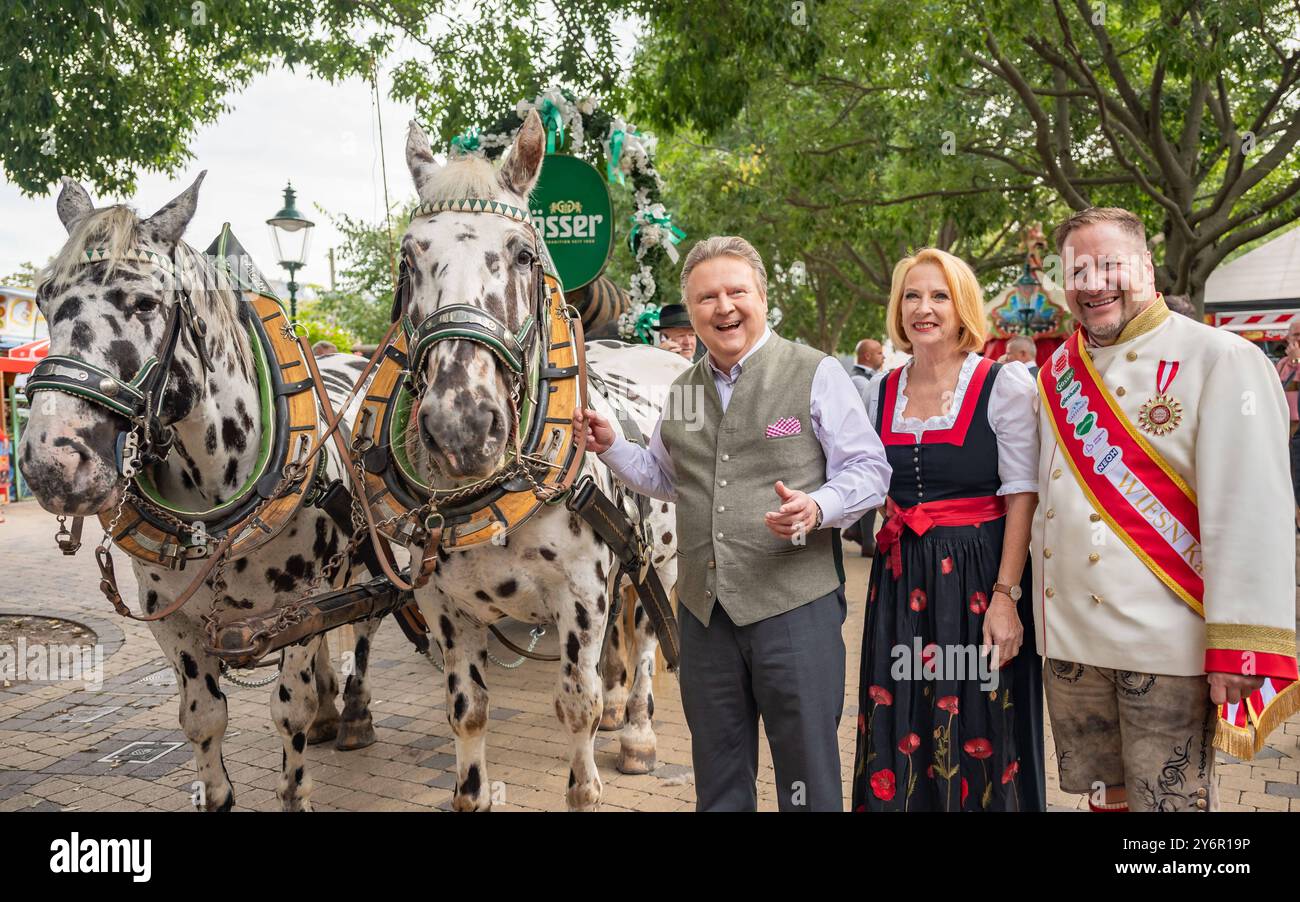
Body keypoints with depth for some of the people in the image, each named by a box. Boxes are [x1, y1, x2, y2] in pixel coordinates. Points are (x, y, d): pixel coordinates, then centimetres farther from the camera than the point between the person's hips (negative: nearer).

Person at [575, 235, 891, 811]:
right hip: (703, 608, 5)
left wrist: (816, 509, -24)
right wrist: (610, 448, 10)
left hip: (794, 606, -5)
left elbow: (870, 471, -6)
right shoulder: (684, 390, 12)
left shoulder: (817, 374, -5)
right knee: (717, 781, 19)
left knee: (808, 773, 7)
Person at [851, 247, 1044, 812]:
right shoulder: (881, 392, 8)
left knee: (980, 746, 3)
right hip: (902, 582, 4)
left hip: (980, 578, -4)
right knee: (900, 741, 9)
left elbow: (1023, 495, -9)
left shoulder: (1004, 384, -5)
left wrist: (1006, 594, -16)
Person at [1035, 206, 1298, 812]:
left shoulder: (1220, 359, -9)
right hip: (1068, 639, 5)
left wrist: (1239, 646, -18)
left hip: (1166, 645, -5)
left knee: (1169, 799, 5)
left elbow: (1251, 513, -15)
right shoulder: (1057, 371, 9)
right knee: (1103, 795, 17)